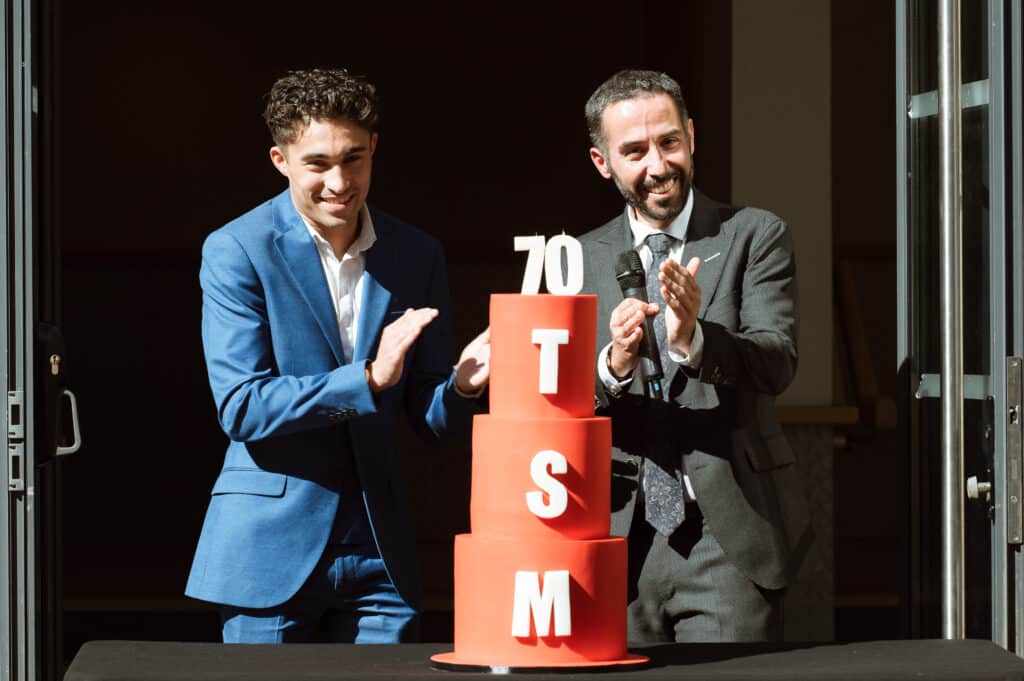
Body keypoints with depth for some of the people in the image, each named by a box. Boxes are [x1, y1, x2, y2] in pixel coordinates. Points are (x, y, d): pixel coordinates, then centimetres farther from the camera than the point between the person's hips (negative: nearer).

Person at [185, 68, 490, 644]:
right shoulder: (237, 251, -6)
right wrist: (367, 379, -22)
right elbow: (240, 408, -13)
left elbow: (431, 417, 9)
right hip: (271, 548, -3)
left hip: (378, 552, 3)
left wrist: (461, 386, -15)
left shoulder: (417, 255, 6)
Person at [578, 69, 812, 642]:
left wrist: (695, 341, -31)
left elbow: (778, 362, -12)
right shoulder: (580, 260, 10)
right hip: (622, 542, 3)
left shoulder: (754, 237, 2)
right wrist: (614, 364, -20)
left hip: (730, 537, -3)